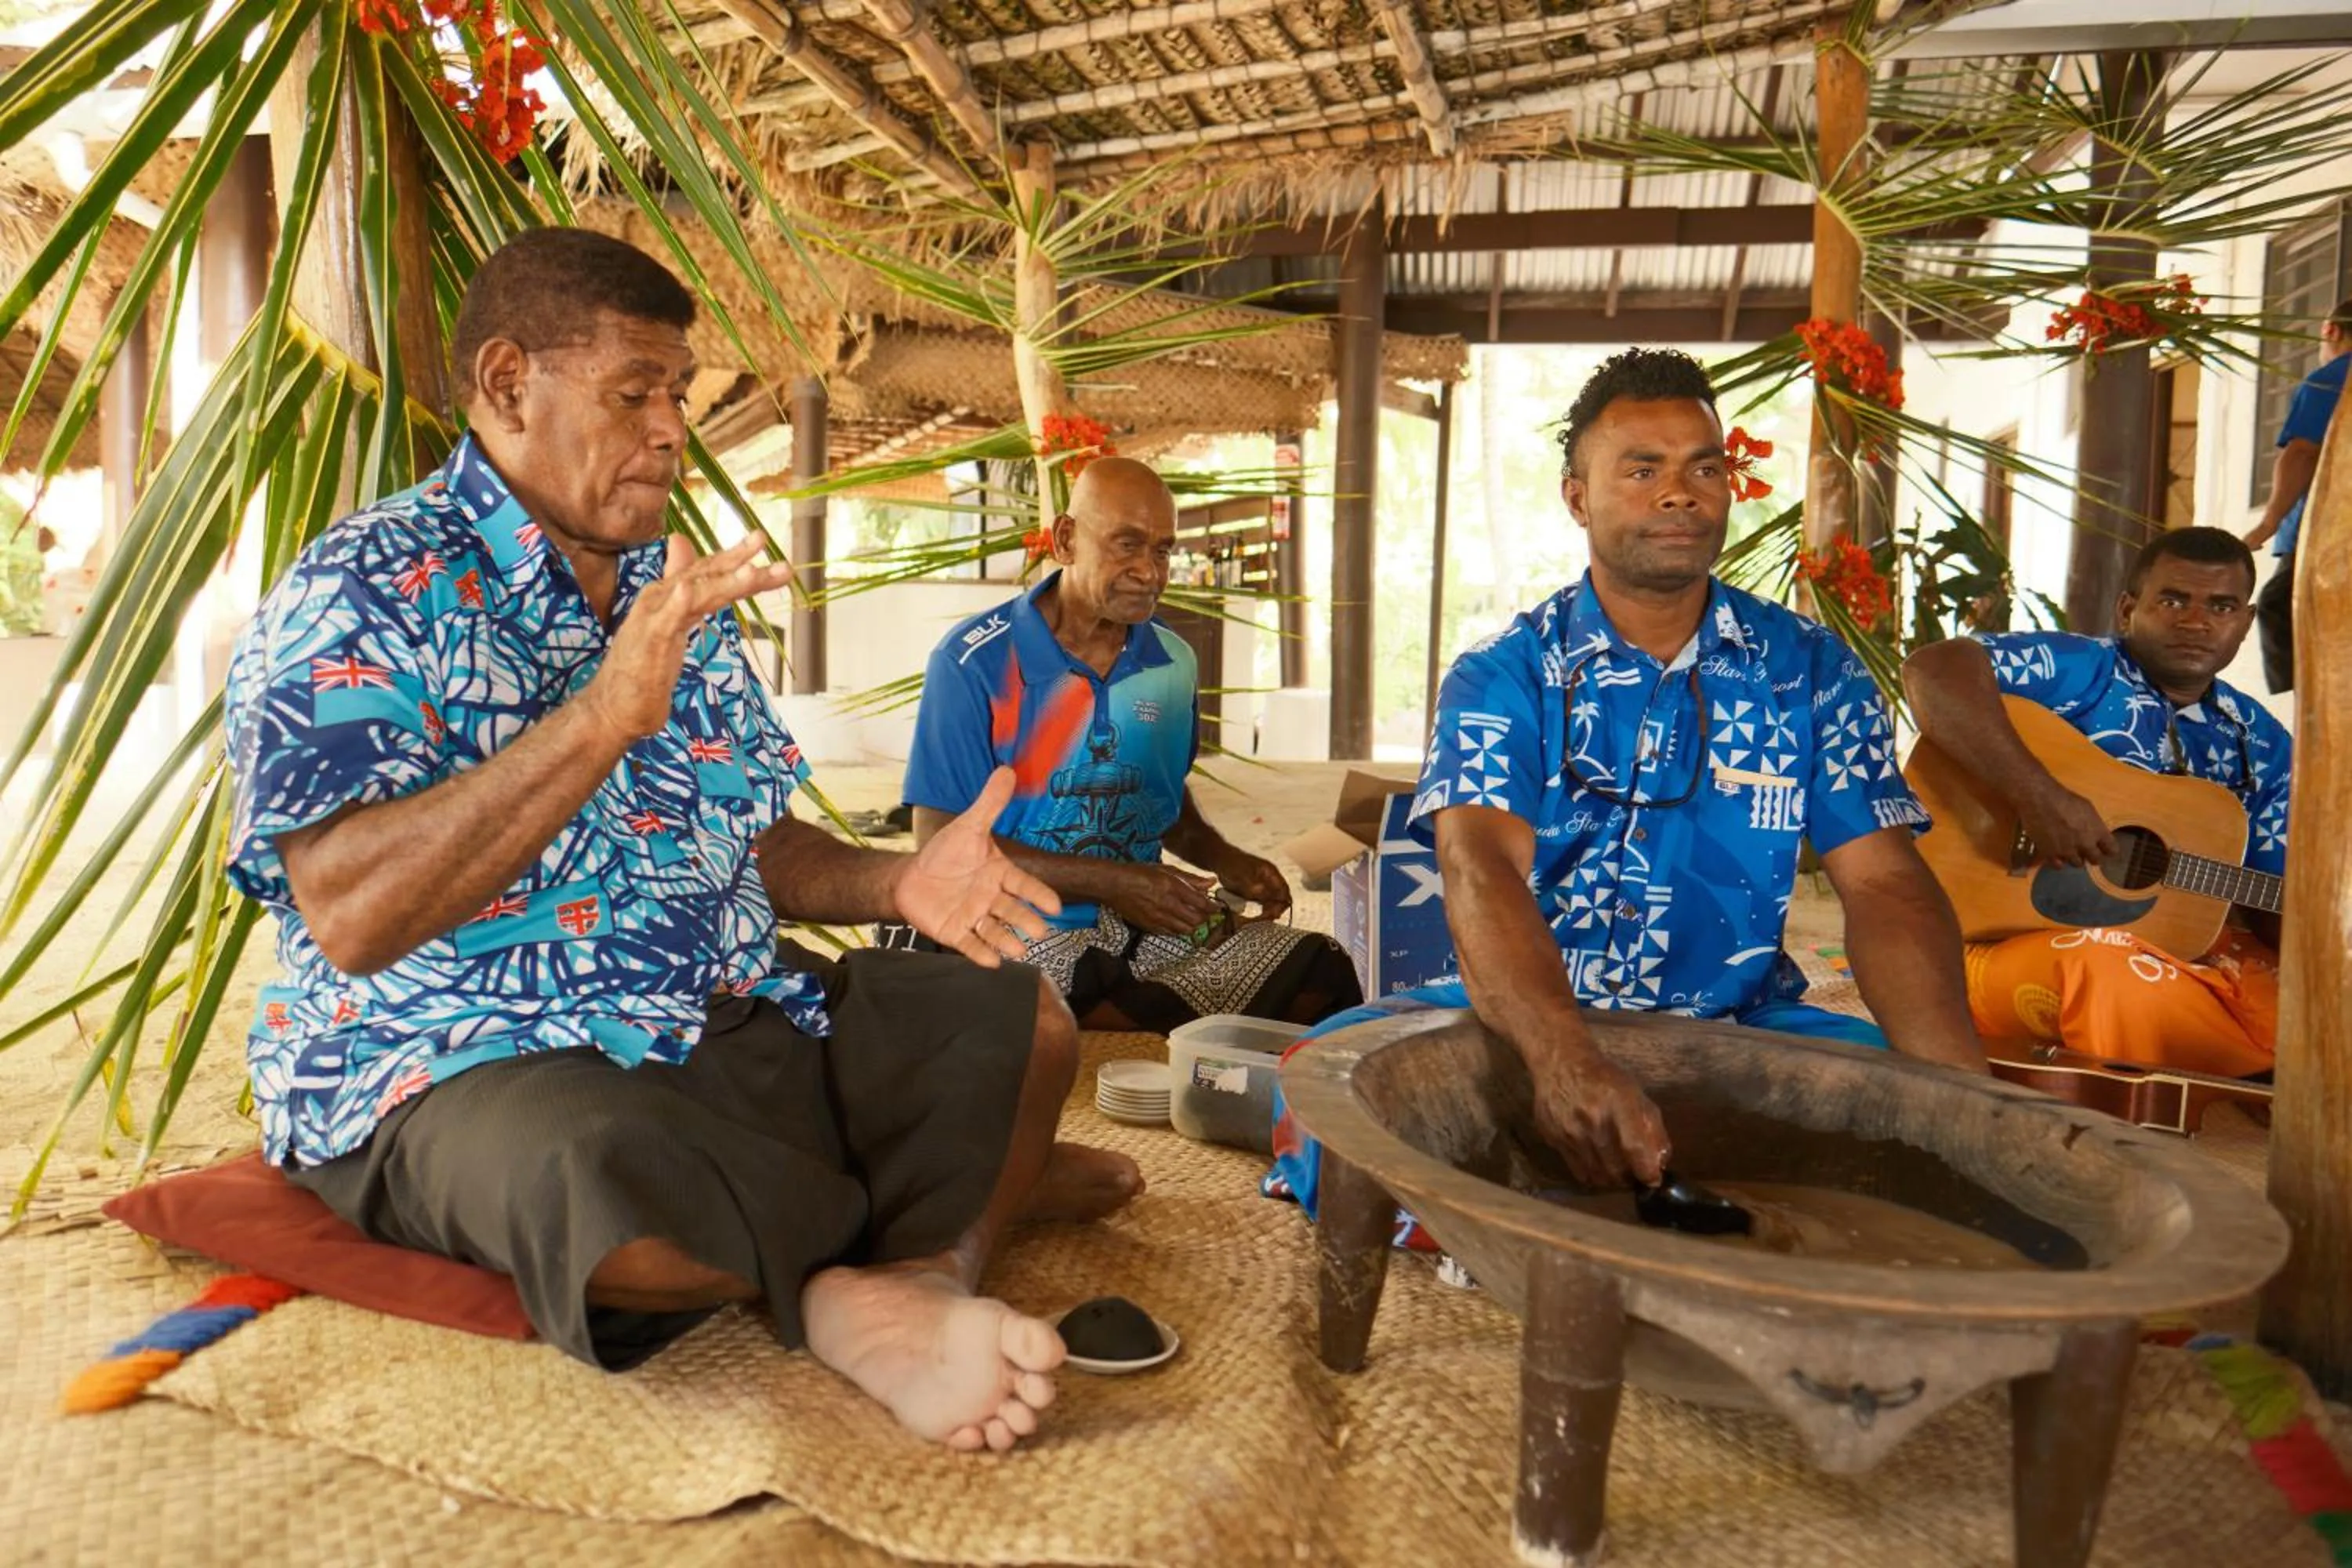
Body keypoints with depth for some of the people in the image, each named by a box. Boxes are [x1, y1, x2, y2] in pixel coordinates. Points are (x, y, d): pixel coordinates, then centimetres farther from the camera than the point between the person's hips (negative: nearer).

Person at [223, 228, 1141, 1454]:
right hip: (467, 1067, -6)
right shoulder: (362, 594, -11)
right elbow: (350, 916, -25)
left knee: (1020, 1018, 5)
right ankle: (979, 1185, -13)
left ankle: (904, 1293, -12)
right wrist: (605, 714, -32)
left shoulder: (679, 592, 12)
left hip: (734, 1027, 7)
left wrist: (895, 882, -4)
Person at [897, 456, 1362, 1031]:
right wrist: (1110, 883, -17)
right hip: (1024, 939, -5)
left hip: (1146, 927, 6)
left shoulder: (1172, 663, 7)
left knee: (1321, 970, -17)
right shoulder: (975, 662, -10)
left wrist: (1221, 858, 2)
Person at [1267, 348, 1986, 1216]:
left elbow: (1882, 882, -3)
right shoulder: (1503, 674, -3)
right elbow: (1481, 865, -20)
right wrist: (1562, 1058, -40)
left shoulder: (1811, 670, 4)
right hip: (1525, 1016, -1)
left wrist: (1958, 1083, -24)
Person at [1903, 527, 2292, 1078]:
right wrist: (2039, 796, -30)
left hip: (2197, 948, 6)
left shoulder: (2264, 745, 17)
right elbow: (1932, 668, -23)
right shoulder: (2082, 670, -4)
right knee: (2107, 969, -37)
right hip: (2031, 934, -6)